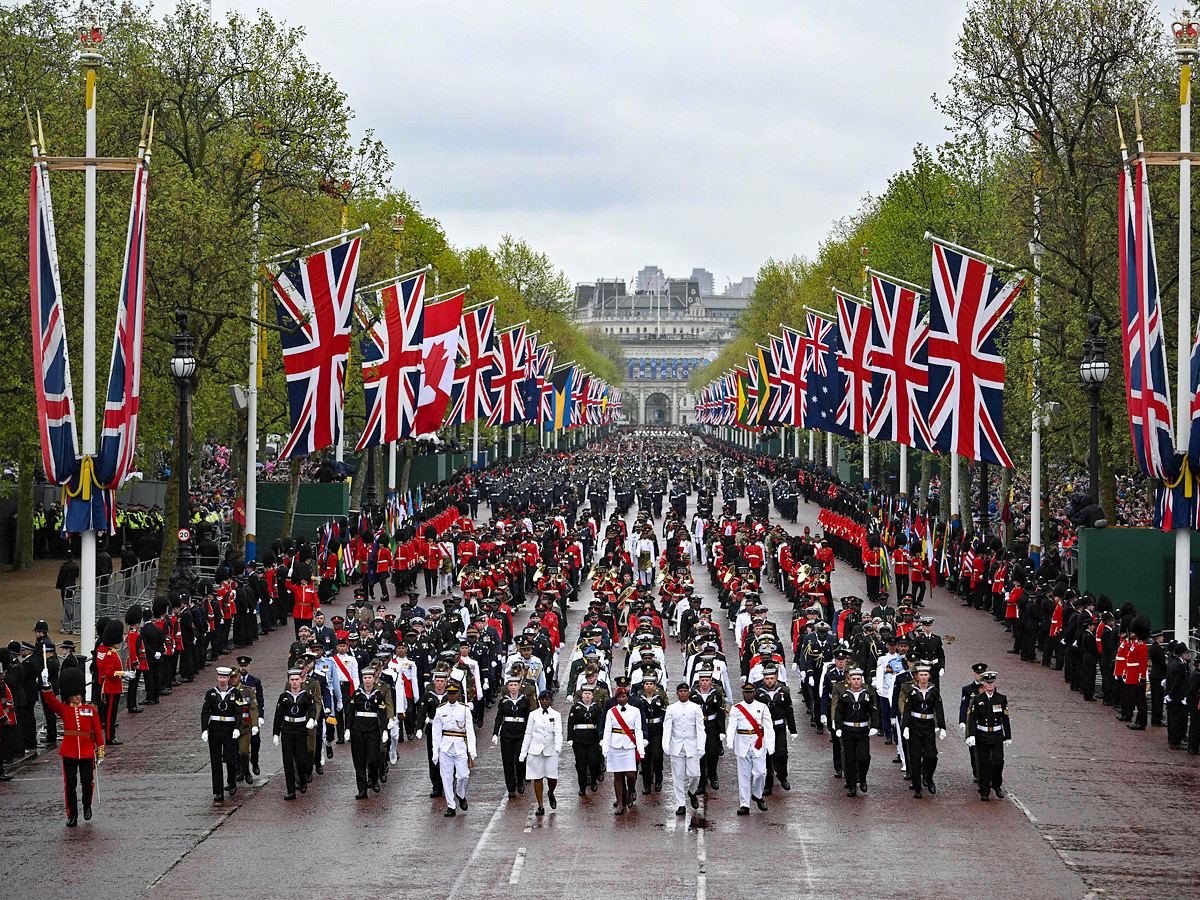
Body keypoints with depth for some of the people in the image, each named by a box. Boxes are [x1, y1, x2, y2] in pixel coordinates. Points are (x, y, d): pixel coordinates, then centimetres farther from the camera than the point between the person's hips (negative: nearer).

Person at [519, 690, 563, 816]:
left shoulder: (556, 715, 4)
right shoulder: (534, 715, 6)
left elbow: (558, 732, -8)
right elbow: (528, 734, 9)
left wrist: (558, 745, -28)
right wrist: (523, 752, 6)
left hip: (551, 751, -1)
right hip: (535, 750, 1)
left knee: (552, 779, -5)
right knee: (537, 778, 0)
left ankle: (550, 794, 29)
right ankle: (540, 806, 8)